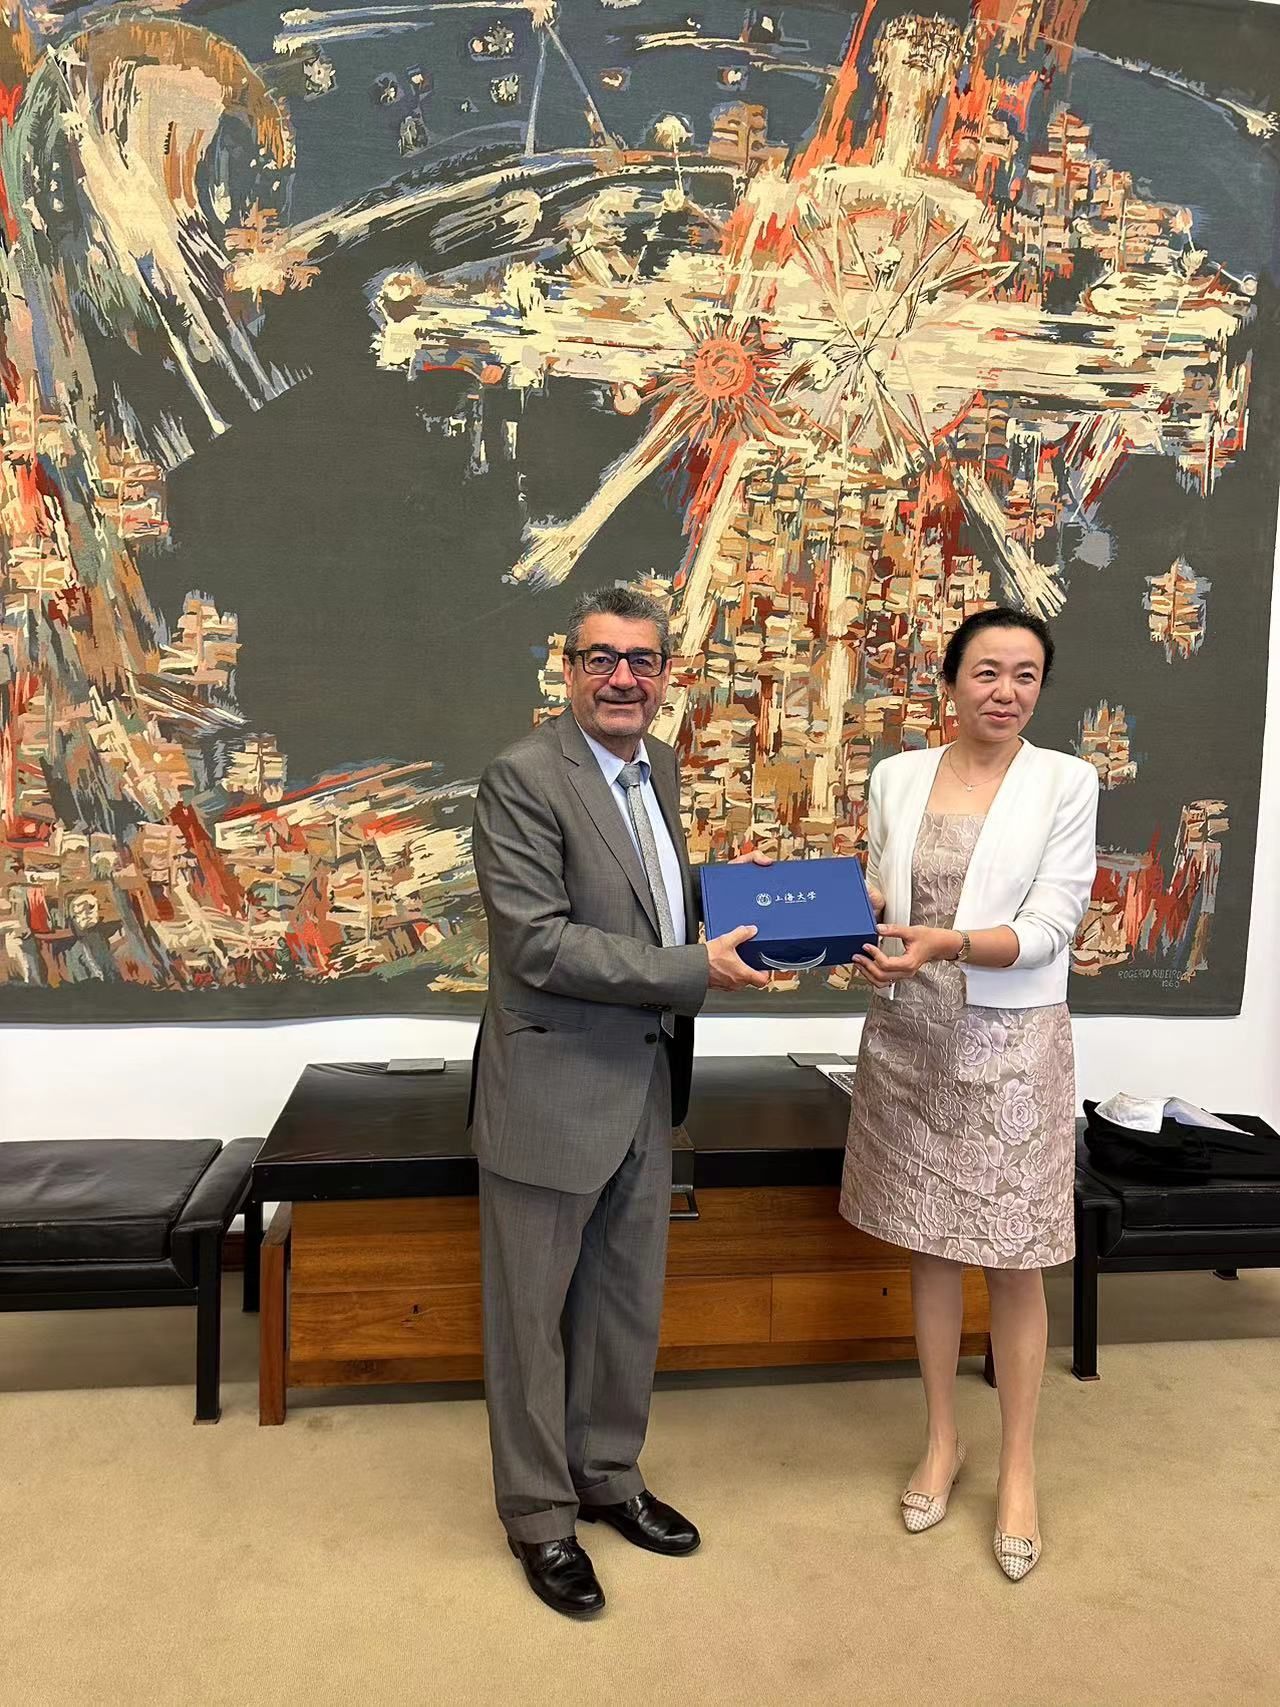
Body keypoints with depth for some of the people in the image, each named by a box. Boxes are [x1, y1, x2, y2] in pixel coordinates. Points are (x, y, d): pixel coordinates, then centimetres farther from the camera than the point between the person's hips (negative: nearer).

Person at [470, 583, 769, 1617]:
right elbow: (539, 944, -24)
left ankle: (608, 1476, 42)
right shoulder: (524, 777, -17)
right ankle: (538, 1513, 31)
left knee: (631, 1300, 21)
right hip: (553, 1091, -7)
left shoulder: (658, 765, 8)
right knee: (533, 1313, 11)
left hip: (645, 1085, 8)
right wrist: (695, 969, -23)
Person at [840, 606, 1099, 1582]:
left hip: (1010, 1044, -3)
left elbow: (1051, 924, -12)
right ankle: (943, 1439, 34)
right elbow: (882, 898, 9)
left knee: (1012, 1263, 6)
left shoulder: (1066, 782, -5)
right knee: (930, 1247, 14)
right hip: (908, 1037, 3)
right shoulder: (896, 777, 4)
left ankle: (1019, 1470, 26)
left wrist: (948, 943, -28)